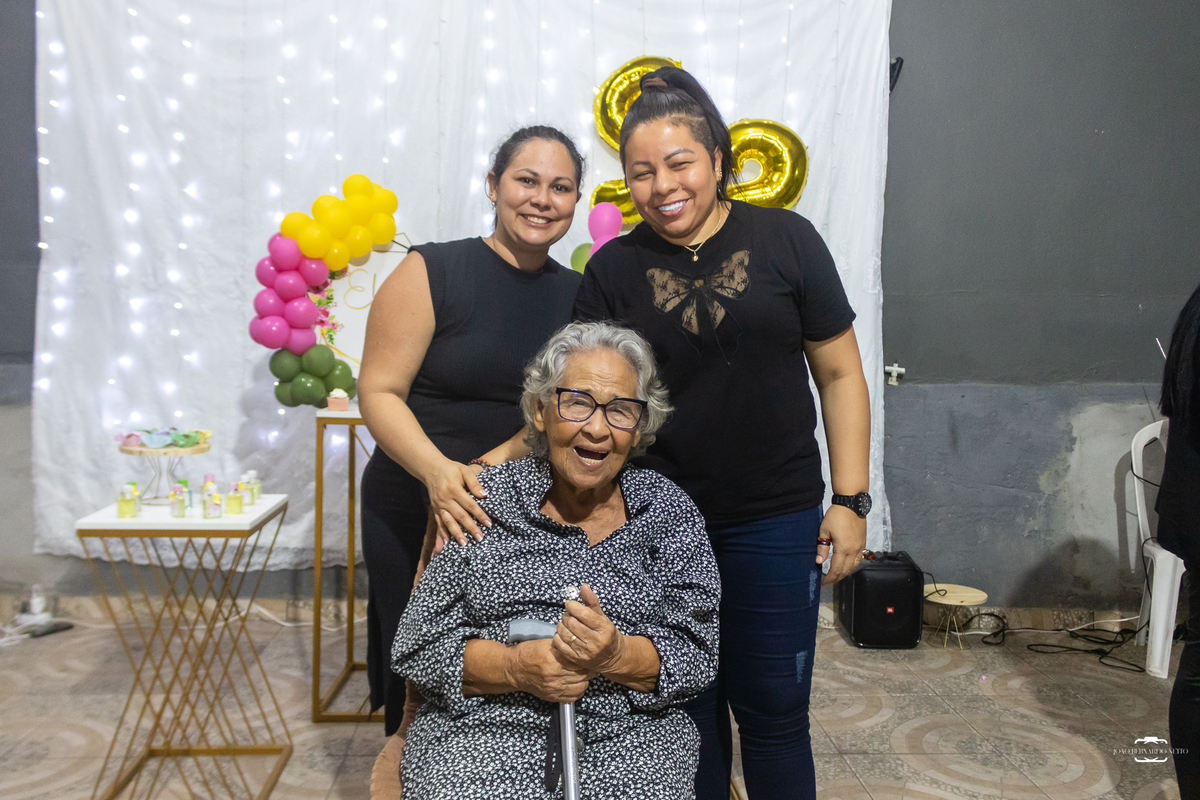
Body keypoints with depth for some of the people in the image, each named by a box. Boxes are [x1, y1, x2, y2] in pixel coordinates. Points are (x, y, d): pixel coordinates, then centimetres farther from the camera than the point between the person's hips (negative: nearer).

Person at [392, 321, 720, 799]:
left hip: (628, 733, 1)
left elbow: (695, 654, 3)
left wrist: (616, 656, -17)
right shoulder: (484, 502, 4)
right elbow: (418, 645, 2)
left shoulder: (668, 512, 7)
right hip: (485, 729, -1)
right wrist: (517, 668, -14)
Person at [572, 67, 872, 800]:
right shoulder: (614, 269, 1)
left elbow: (840, 374, 0)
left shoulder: (785, 240, -3)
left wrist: (851, 500, -4)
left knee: (773, 710, 11)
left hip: (774, 521, -1)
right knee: (685, 711, 17)